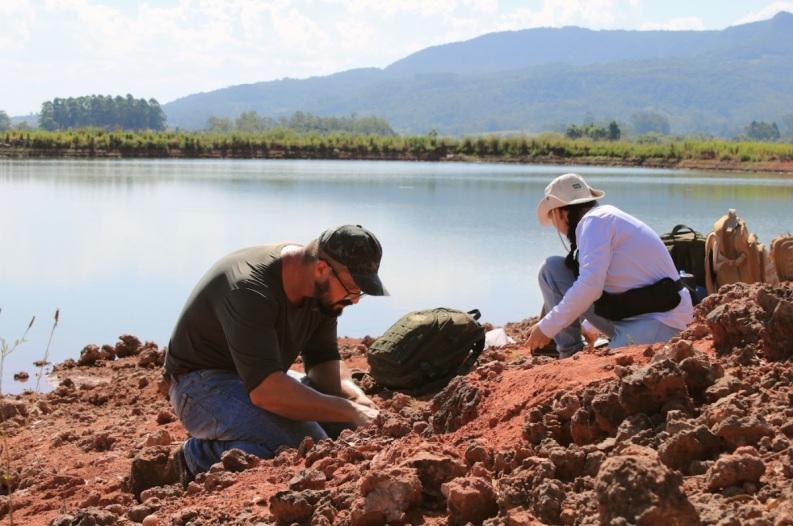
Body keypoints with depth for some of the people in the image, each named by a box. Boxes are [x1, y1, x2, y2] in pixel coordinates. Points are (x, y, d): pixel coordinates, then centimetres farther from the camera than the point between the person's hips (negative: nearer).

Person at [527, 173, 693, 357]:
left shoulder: (594, 220, -13)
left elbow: (589, 285, -26)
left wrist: (547, 328, -18)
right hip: (626, 315, 10)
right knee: (552, 269, 5)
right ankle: (570, 355, 5)